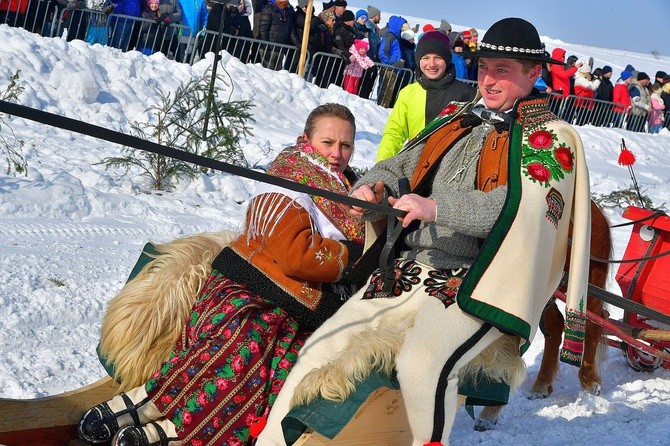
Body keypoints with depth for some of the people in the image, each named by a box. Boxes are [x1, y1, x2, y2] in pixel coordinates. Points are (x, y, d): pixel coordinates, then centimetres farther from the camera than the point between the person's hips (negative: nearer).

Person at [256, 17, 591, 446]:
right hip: (408, 268, 6)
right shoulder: (456, 120, 21)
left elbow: (525, 207, -16)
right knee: (320, 351, -6)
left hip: (476, 284, -6)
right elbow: (400, 166, 23)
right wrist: (373, 186, -2)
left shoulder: (552, 138, 2)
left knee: (422, 362, -34)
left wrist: (438, 207, -26)